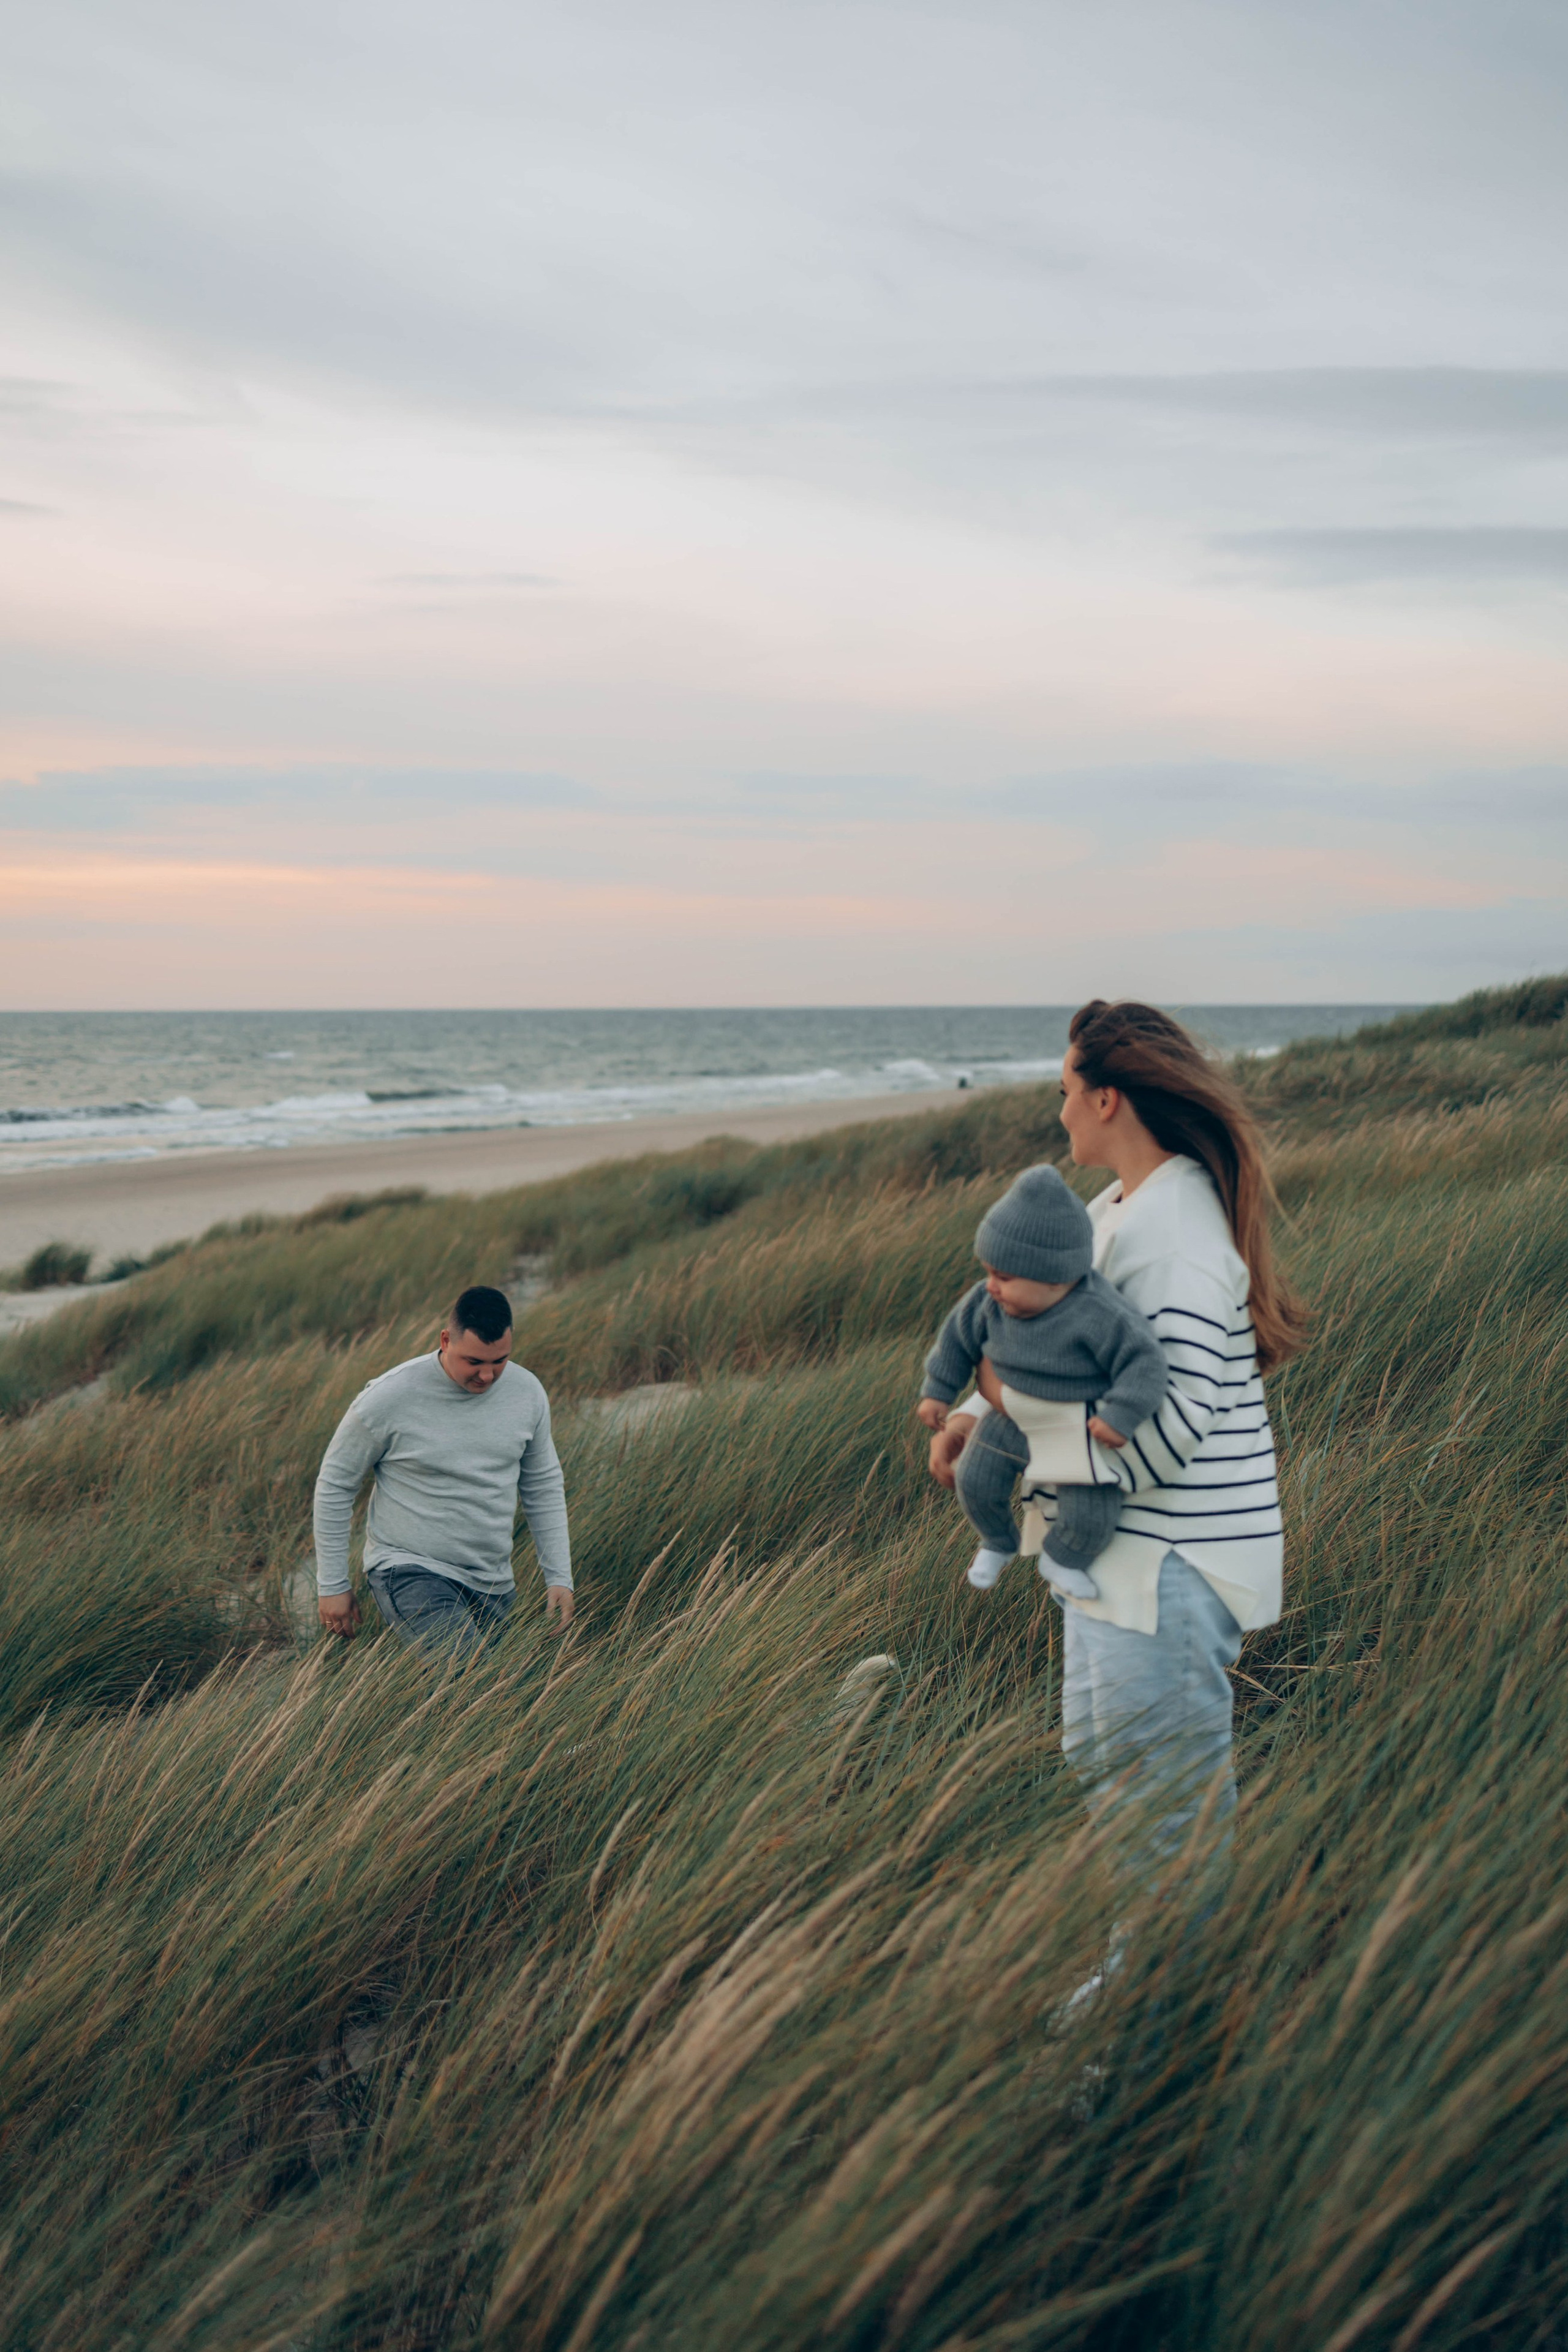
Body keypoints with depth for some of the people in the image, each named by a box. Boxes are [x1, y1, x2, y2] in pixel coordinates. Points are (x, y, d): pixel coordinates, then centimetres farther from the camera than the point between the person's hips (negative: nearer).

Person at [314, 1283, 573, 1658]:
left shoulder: (527, 1393, 1)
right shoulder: (389, 1398, -14)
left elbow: (544, 1487, 14)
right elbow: (335, 1485, -3)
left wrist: (559, 1577, 10)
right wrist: (332, 1585, -1)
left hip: (493, 1585, 6)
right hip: (410, 1571, -6)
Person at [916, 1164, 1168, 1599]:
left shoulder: (1098, 1315, -31)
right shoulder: (993, 1303, -12)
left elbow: (1143, 1359, -30)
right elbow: (961, 1333, 3)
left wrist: (1122, 1416, -38)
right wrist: (938, 1390, 8)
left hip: (1084, 1429, -5)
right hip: (1018, 1418, 5)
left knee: (1090, 1514, -13)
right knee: (977, 1479, -1)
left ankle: (1061, 1558, 19)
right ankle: (998, 1542, 28)